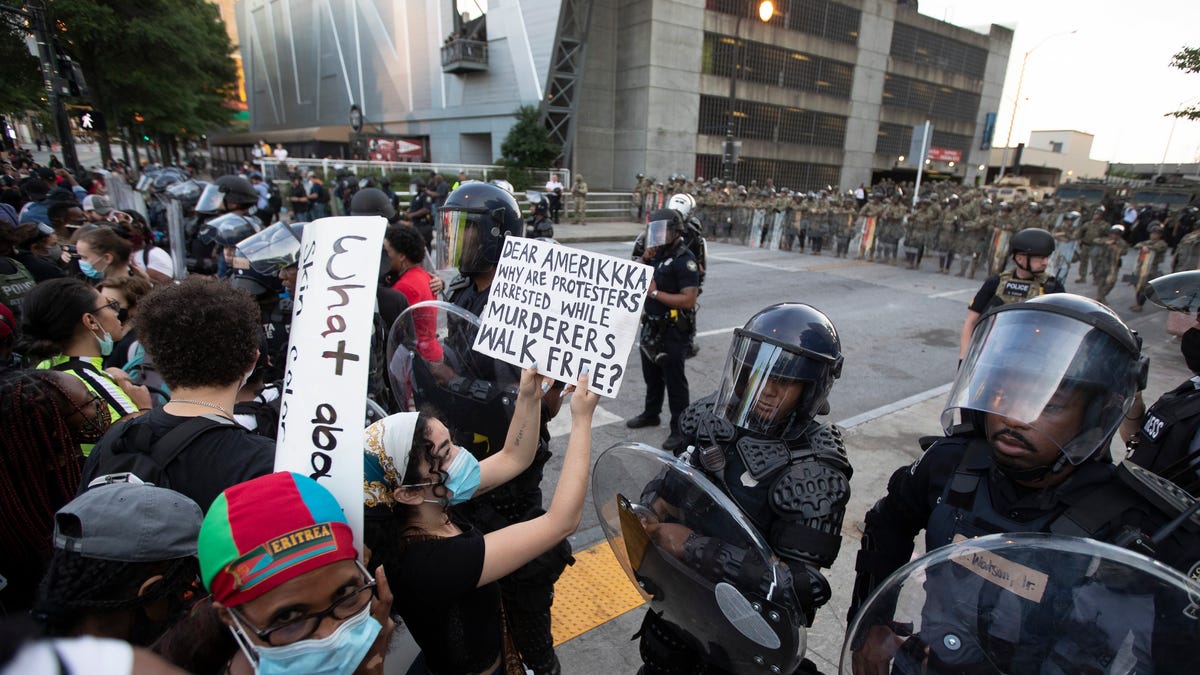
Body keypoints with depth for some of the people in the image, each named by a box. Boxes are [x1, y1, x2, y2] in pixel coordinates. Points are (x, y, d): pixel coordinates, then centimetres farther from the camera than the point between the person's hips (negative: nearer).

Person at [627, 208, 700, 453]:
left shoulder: (684, 260, -18)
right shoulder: (658, 254, 8)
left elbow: (689, 300, -26)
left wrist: (655, 292, -22)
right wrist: (645, 261, -2)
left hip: (672, 331, -9)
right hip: (651, 326, 9)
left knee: (674, 380, 0)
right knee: (651, 375, 23)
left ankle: (680, 430, 11)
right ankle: (651, 413, 42)